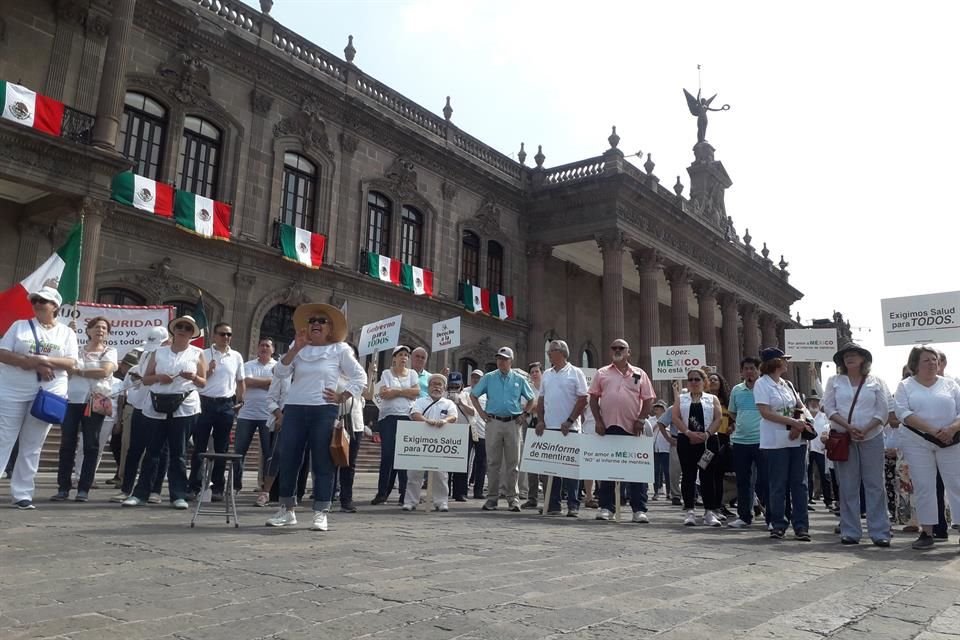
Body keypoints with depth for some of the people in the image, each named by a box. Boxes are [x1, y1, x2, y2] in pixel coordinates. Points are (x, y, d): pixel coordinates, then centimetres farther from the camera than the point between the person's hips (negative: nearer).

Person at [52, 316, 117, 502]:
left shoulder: (110, 352, 6)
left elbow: (105, 371, -12)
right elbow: (67, 370, 4)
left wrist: (79, 371, -7)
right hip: (72, 400, 2)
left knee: (91, 446, 0)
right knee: (67, 444, 1)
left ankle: (84, 489, 5)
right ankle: (63, 488, 9)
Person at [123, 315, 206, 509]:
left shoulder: (197, 353, 8)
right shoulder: (159, 352, 12)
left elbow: (203, 383, 7)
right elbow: (145, 379, 11)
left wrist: (193, 377, -14)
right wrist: (159, 377, -9)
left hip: (184, 407, -1)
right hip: (157, 406, 2)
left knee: (177, 452, 0)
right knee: (152, 450, 4)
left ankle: (178, 495, 4)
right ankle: (140, 493, 11)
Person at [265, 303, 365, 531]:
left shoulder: (340, 350, 4)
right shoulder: (298, 350, 12)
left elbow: (360, 377, 4)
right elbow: (279, 372, 0)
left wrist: (342, 397, -5)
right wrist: (296, 348, -7)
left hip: (324, 411, -3)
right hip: (294, 409, 3)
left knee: (322, 463, -2)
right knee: (288, 460, 5)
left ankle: (321, 513, 3)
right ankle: (287, 510, 18)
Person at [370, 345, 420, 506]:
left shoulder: (412, 373, 12)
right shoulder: (386, 373, 7)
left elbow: (416, 392, -3)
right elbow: (383, 394, -8)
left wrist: (395, 391, -6)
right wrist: (405, 391, -5)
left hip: (407, 417, 1)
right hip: (388, 417, -1)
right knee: (387, 455, -2)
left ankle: (404, 492, 6)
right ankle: (382, 492, 2)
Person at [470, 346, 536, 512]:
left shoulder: (519, 380, 7)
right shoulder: (489, 378, 6)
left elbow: (531, 399, 16)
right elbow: (473, 395, 11)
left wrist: (523, 415, 5)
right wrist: (481, 413, 3)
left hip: (513, 423, 0)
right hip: (494, 422, 0)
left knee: (513, 462, 3)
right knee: (493, 462, 4)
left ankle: (513, 498, 10)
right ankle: (492, 498, 10)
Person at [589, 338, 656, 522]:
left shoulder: (639, 374, 9)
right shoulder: (602, 373, 10)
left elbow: (648, 400, 6)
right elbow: (593, 398, 7)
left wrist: (640, 420, -5)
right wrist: (598, 421, -3)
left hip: (632, 428, 0)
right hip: (608, 427, 1)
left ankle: (639, 509, 7)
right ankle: (606, 507, 13)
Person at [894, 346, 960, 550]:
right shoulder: (905, 386, 4)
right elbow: (903, 412, -9)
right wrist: (931, 429, -18)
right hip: (917, 442, -1)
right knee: (923, 487, 1)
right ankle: (926, 533, 7)